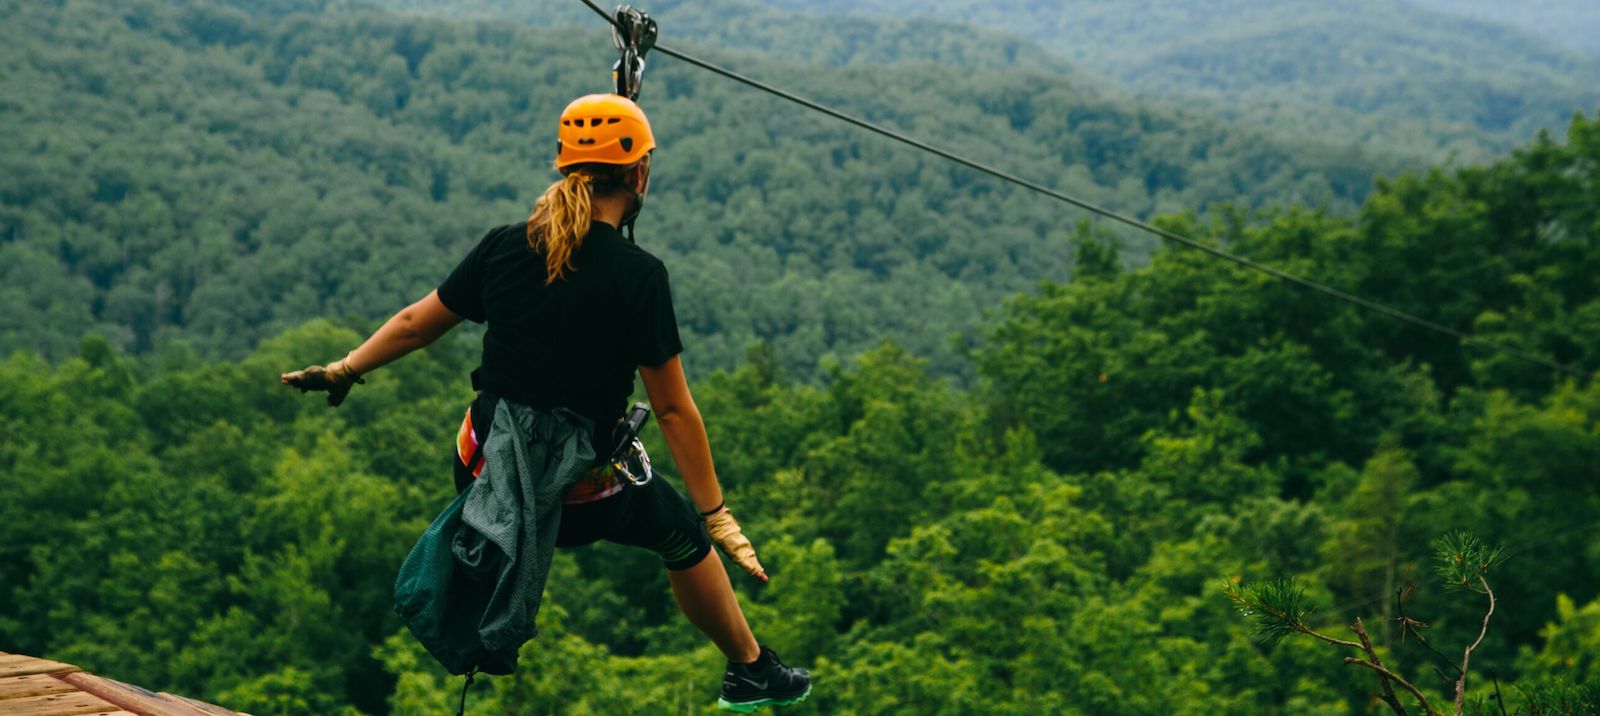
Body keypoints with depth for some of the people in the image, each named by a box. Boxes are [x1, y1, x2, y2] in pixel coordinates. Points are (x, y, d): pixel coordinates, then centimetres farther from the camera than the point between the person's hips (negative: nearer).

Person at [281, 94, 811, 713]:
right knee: (682, 532, 23)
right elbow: (673, 411, -16)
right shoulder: (638, 274, -18)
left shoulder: (504, 247, -5)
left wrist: (344, 370, 26)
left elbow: (415, 324, 9)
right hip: (579, 500, -4)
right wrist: (718, 519, -9)